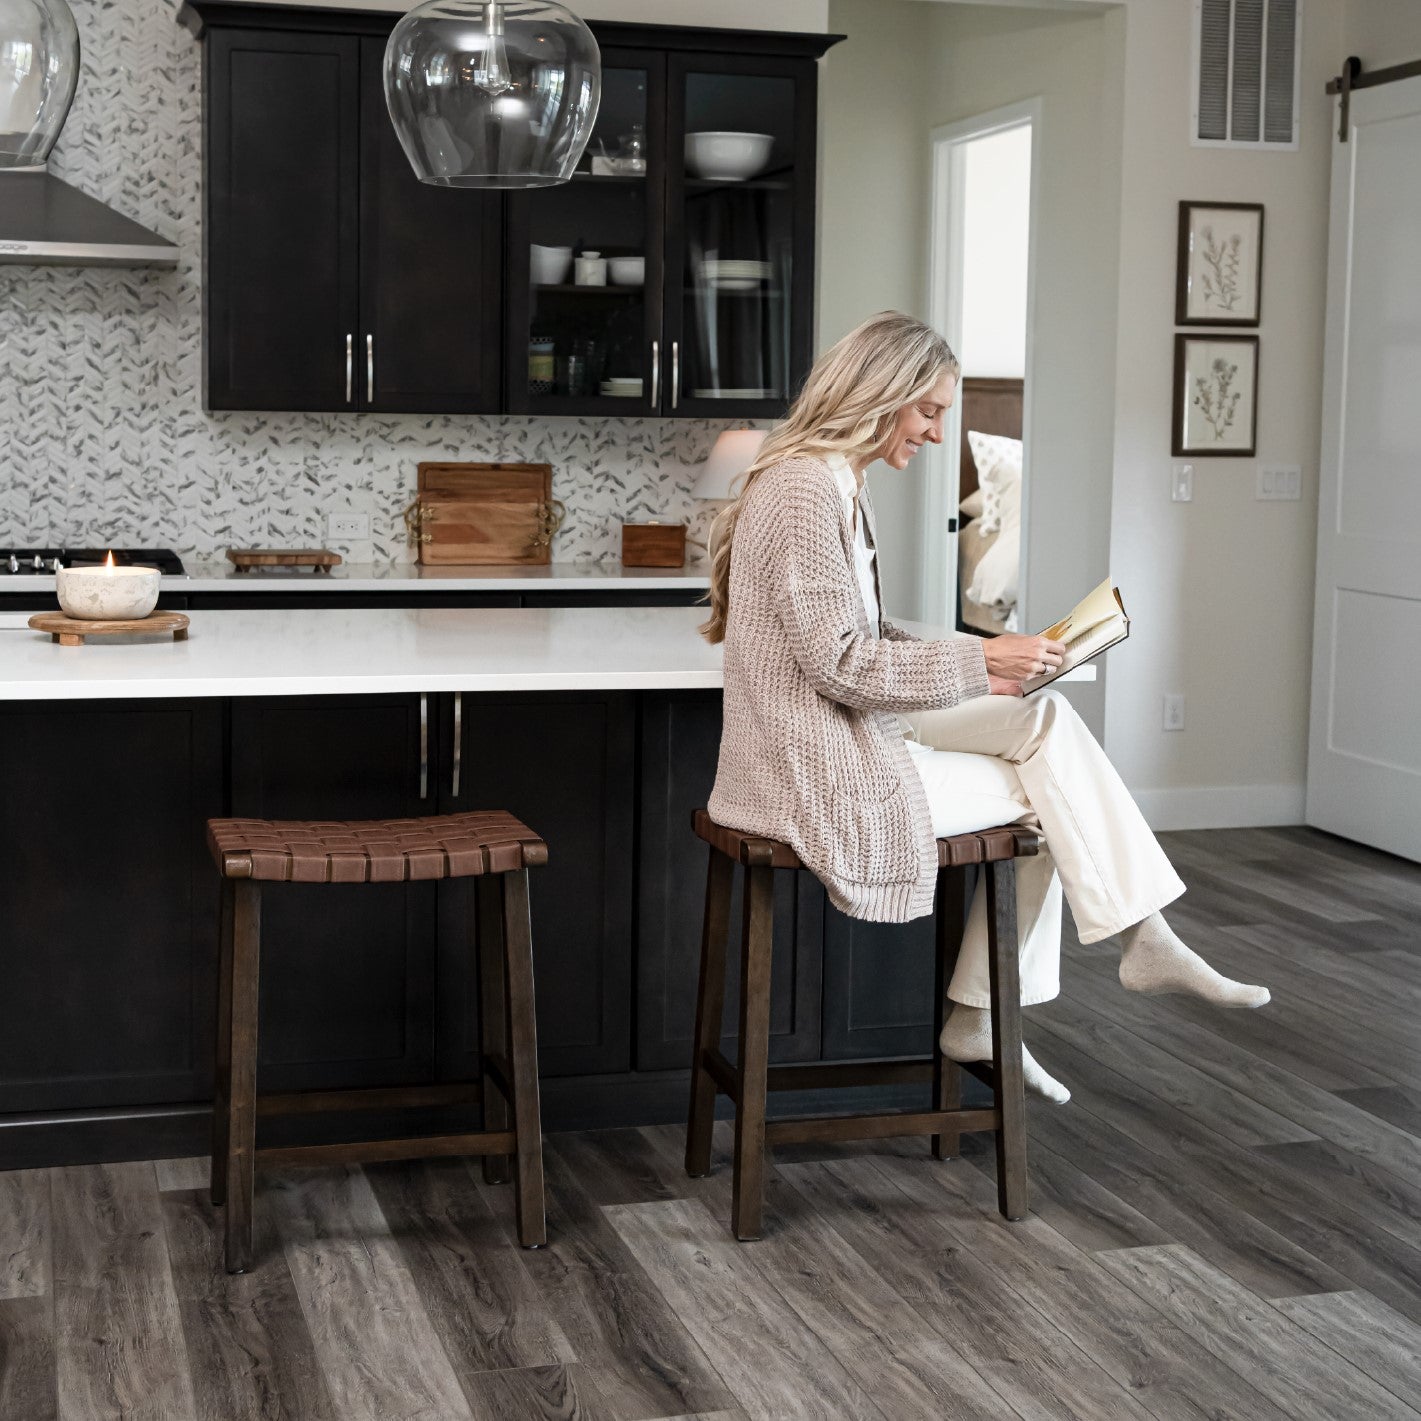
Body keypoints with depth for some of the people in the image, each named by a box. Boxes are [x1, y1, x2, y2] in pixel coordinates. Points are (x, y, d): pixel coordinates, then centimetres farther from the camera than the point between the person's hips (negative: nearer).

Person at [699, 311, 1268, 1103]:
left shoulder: (839, 483, 14)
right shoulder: (806, 487, -18)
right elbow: (838, 660, -21)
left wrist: (977, 669, 3)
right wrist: (978, 662, -17)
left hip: (857, 732, 9)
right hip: (823, 772, -9)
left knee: (1045, 717, 1)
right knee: (1047, 786, -3)